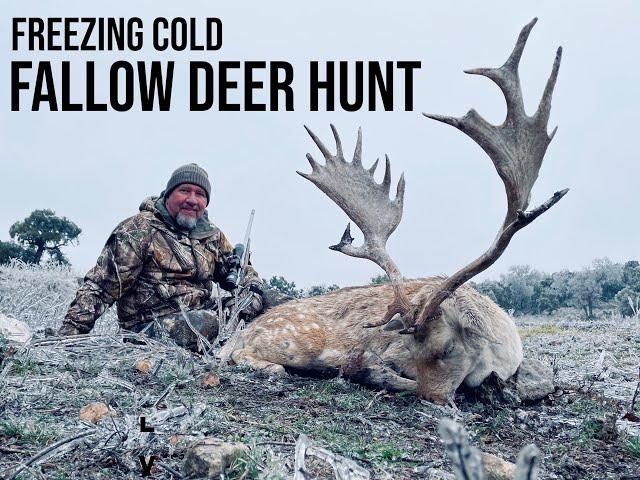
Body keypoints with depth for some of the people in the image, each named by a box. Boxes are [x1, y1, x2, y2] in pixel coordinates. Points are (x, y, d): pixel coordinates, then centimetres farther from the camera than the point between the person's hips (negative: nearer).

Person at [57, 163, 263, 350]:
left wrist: (253, 291, 1)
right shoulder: (140, 229, -5)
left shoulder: (212, 235, 15)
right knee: (206, 324, -37)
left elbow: (240, 268, 26)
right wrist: (71, 330, -18)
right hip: (151, 326, -7)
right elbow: (101, 285, -9)